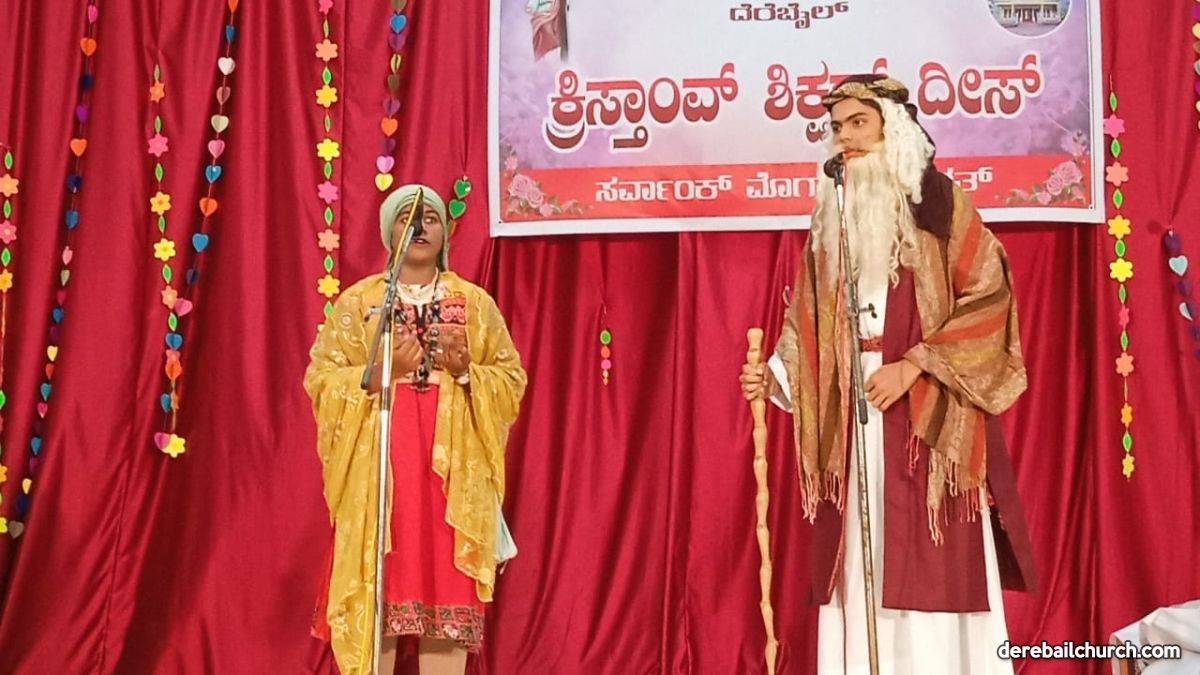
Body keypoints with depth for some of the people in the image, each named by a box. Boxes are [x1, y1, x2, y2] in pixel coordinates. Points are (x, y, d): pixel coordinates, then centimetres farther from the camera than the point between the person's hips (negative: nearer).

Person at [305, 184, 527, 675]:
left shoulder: (475, 303, 10)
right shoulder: (358, 301, 7)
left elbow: (511, 380, 7)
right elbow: (321, 380, 2)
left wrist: (465, 370, -11)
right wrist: (381, 372, -13)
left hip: (452, 471, 1)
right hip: (377, 469, -1)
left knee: (448, 590, -2)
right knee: (377, 585, -4)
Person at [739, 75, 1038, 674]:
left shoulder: (941, 203, -2)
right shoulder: (830, 216, 12)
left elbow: (989, 301, -8)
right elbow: (811, 325, 12)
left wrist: (913, 365, -15)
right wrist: (774, 376, -5)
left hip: (929, 418, -4)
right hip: (852, 420, 5)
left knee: (932, 566, -3)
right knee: (862, 569, 6)